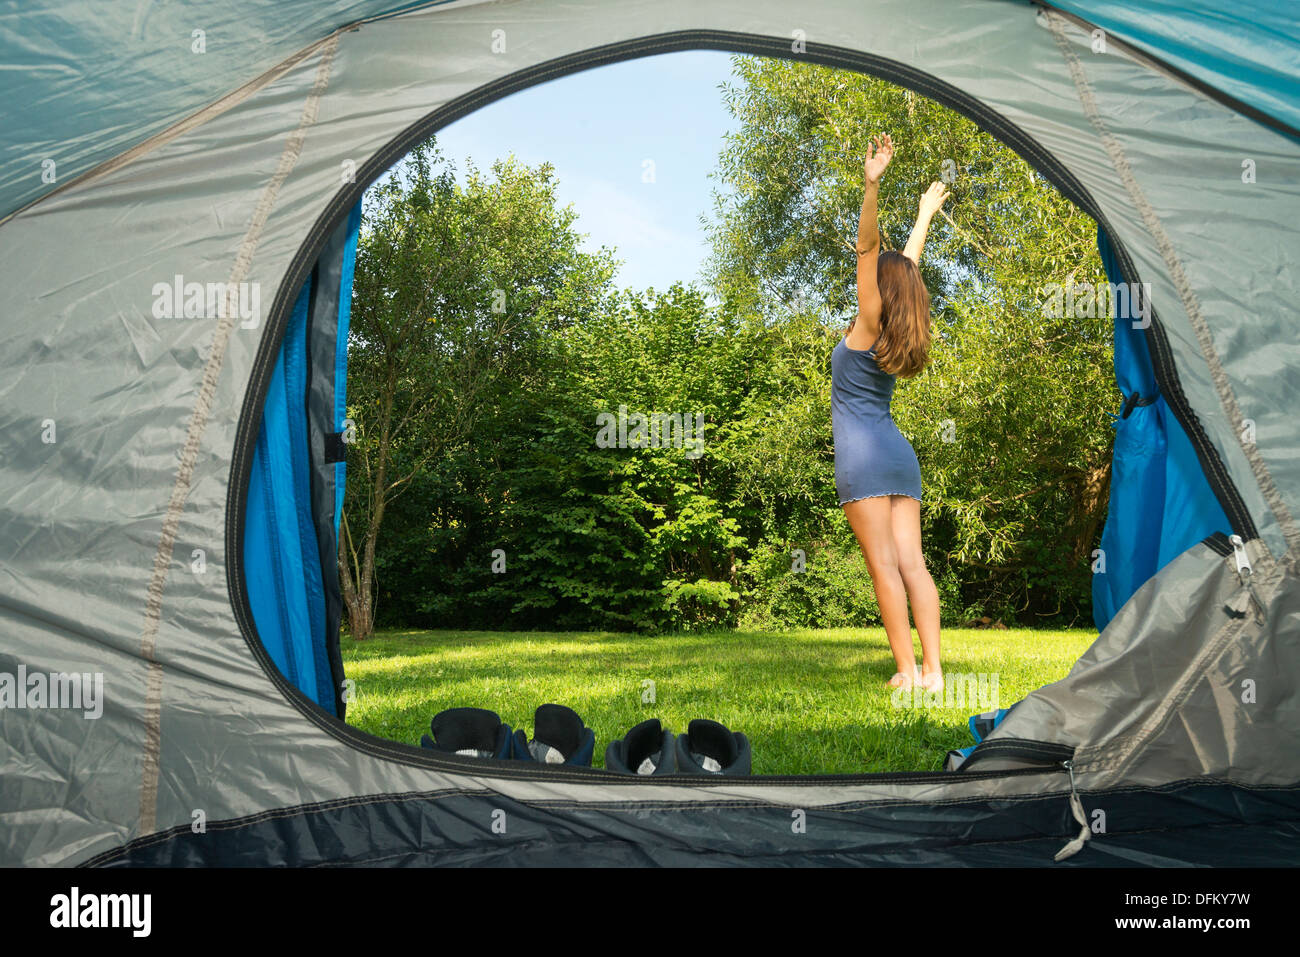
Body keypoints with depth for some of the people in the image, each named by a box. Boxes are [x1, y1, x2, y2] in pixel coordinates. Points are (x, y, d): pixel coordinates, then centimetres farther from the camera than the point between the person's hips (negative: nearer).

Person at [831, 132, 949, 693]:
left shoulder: (870, 323, -3)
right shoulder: (901, 330, 12)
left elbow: (868, 248, -13)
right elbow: (908, 265, 27)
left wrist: (871, 186, -20)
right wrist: (925, 214, 40)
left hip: (864, 457, -7)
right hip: (901, 455, 7)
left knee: (884, 567, -8)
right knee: (913, 564, 2)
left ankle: (908, 673, -10)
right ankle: (932, 671, -2)